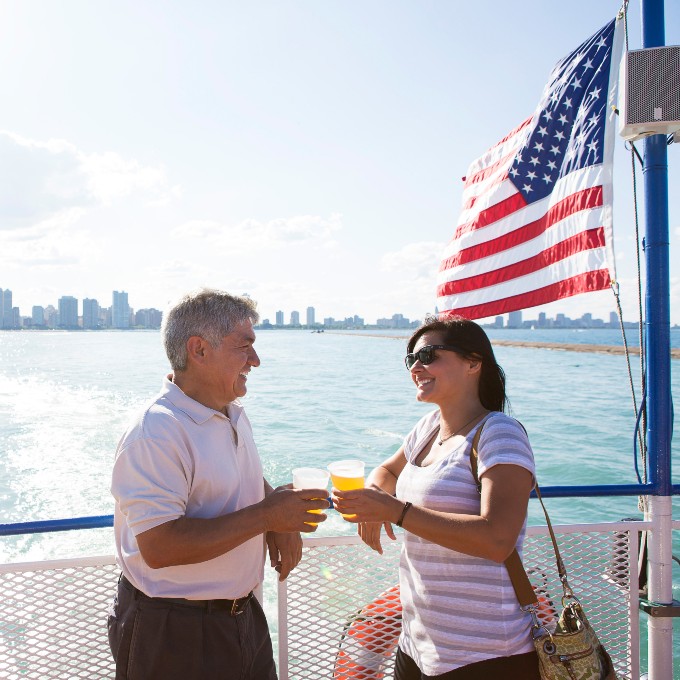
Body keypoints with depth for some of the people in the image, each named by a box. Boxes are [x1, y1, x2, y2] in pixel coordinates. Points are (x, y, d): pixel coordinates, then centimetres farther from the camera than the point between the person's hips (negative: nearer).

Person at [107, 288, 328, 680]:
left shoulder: (234, 414, 5)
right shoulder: (157, 433, -25)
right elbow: (158, 547, -30)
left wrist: (282, 522, -2)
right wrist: (265, 515, -27)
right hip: (173, 635, -8)